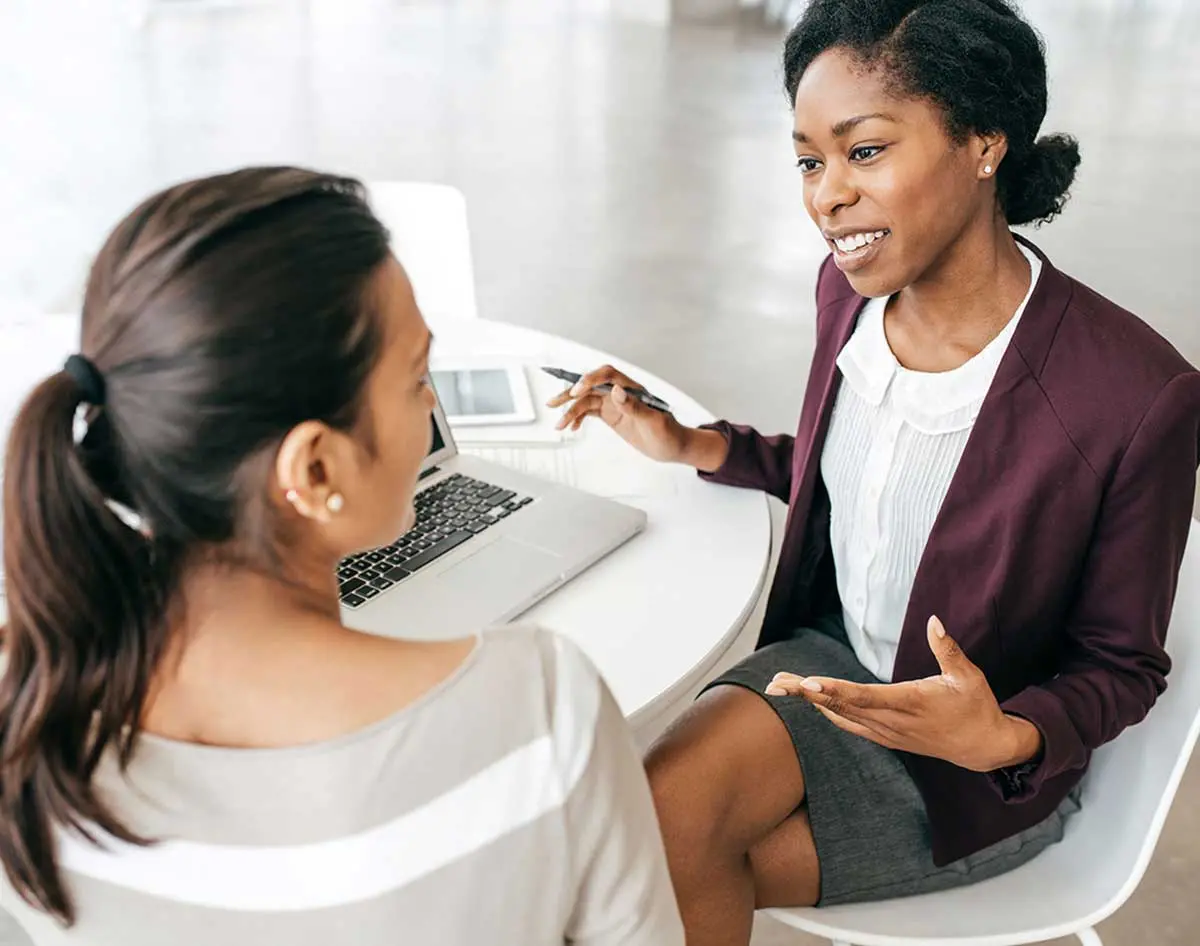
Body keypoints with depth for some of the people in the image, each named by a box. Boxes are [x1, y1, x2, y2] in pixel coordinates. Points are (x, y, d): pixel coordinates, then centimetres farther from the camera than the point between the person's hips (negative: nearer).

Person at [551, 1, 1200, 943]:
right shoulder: (854, 286, -8)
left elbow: (1123, 669, -12)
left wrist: (1003, 738, -31)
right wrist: (693, 445, 3)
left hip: (984, 770, -4)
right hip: (835, 658, 5)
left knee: (665, 864, -18)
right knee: (666, 805, -23)